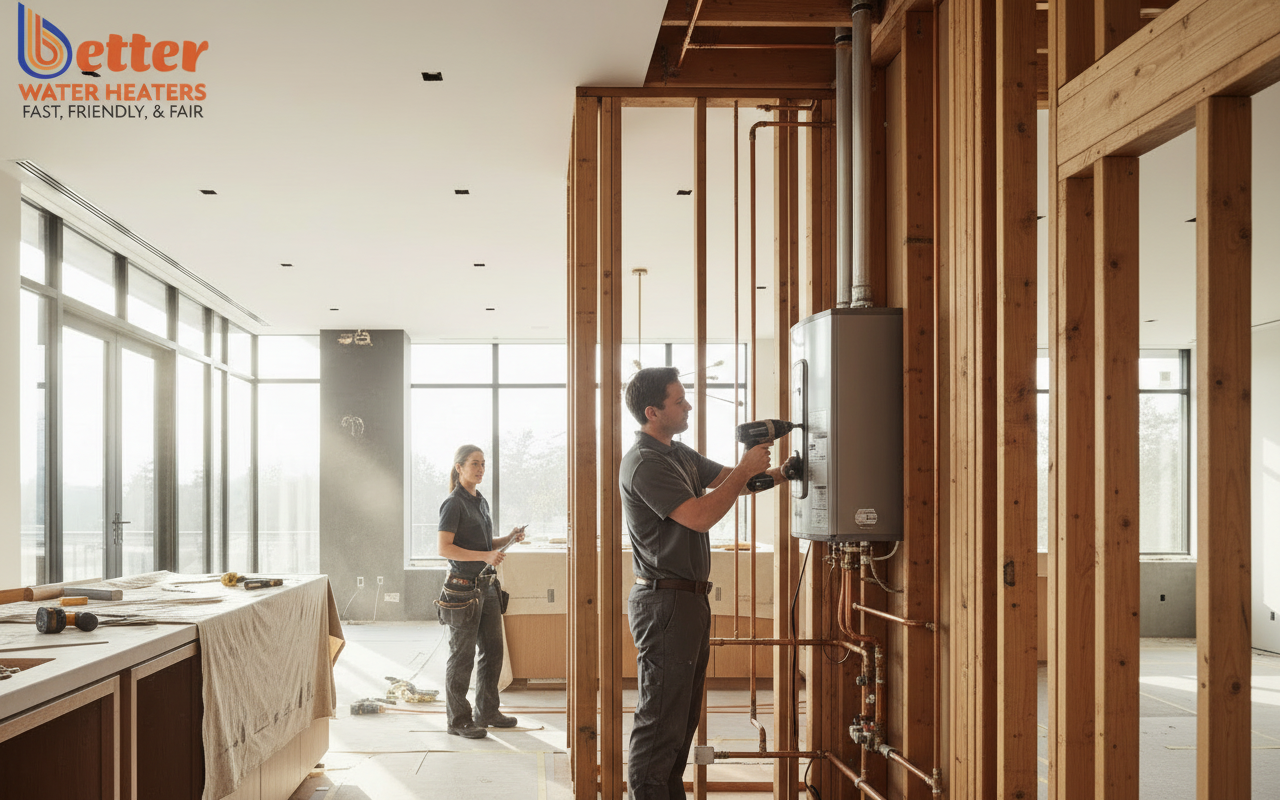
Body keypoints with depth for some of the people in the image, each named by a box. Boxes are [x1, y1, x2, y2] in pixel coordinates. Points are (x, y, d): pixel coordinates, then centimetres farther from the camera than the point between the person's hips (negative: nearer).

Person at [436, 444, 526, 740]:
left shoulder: (481, 501, 14)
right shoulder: (453, 504, -11)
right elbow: (444, 548, -18)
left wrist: (509, 539, 4)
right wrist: (484, 555, -25)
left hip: (487, 585, 8)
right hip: (463, 587, -8)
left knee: (493, 649, 12)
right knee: (462, 655, -1)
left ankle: (487, 711, 24)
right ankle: (458, 719, 8)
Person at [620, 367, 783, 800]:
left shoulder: (680, 454, 15)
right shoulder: (644, 463, -16)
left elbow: (727, 480, 21)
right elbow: (701, 516, -22)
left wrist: (774, 474, 5)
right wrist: (746, 470, -15)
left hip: (690, 600, 10)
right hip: (664, 600, -10)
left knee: (683, 714, 16)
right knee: (661, 717, -7)